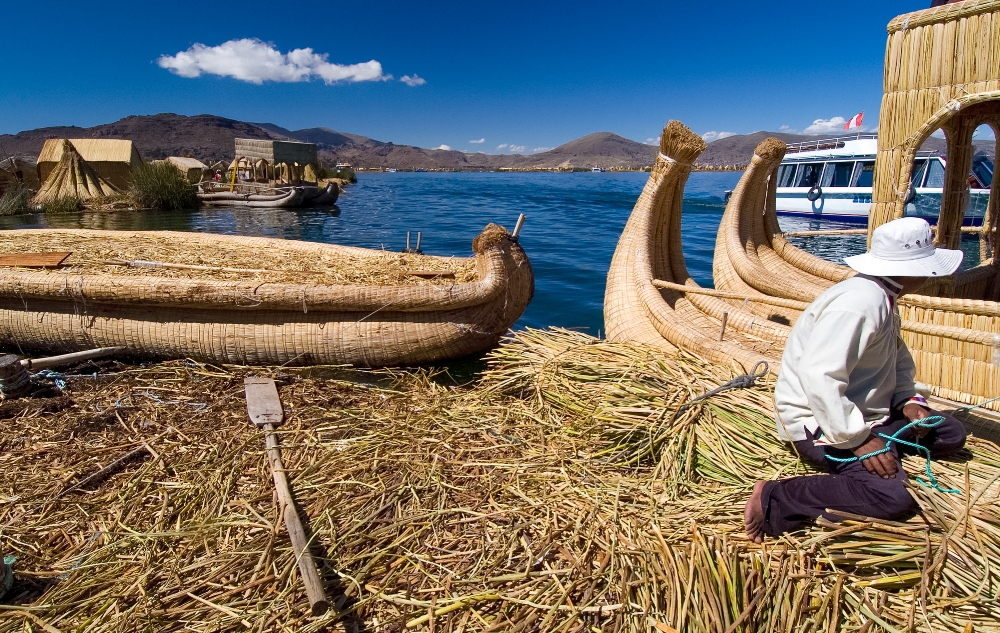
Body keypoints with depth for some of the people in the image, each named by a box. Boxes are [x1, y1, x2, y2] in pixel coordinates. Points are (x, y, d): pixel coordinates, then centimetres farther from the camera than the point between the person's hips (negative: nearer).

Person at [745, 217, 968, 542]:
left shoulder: (882, 299, 9)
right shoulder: (860, 302, -24)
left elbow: (898, 358, 23)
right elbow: (818, 376, -35)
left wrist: (907, 399, 5)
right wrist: (858, 439, -30)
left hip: (860, 410, 10)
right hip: (816, 420, -10)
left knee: (952, 434, 8)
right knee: (892, 497, -27)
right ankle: (773, 499, -21)